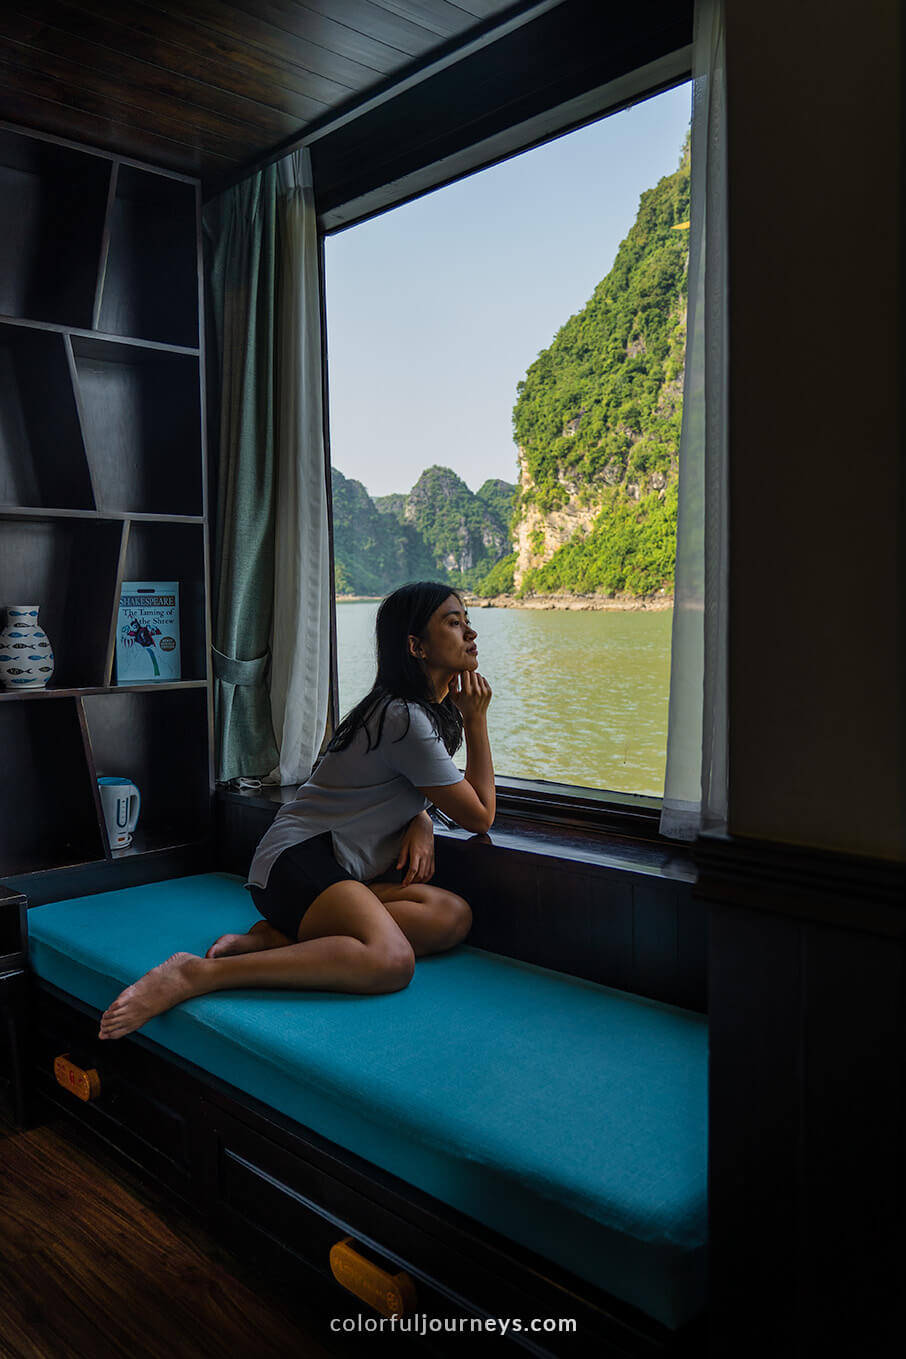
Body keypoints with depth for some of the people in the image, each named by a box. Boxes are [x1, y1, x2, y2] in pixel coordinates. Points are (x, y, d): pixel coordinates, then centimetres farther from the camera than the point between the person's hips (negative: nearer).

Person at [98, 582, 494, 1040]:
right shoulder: (406, 719, -13)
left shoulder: (431, 708, 17)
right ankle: (194, 975, -28)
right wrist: (476, 720, -1)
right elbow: (479, 815, -8)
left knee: (453, 916, -16)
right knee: (390, 961, -35)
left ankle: (279, 937, -12)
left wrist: (420, 823, 3)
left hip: (337, 865, 10)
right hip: (300, 859, -9)